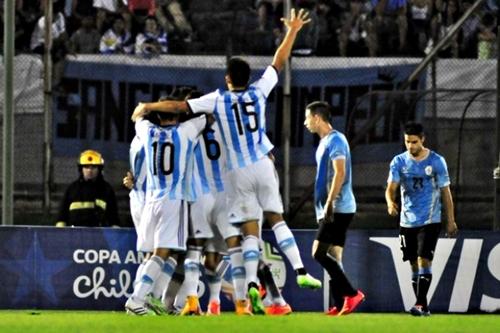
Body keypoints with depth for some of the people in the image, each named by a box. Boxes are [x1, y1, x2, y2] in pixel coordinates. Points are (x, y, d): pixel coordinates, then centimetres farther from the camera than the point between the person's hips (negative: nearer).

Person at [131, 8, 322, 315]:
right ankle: (300, 271, -2)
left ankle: (252, 283, -17)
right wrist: (292, 32, 21)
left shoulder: (218, 100, -5)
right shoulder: (258, 91, 0)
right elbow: (279, 62, 10)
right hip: (263, 166, 1)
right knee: (276, 218, 10)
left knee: (250, 229, 0)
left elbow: (179, 106, -4)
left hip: (238, 173, -1)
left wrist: (148, 107, 9)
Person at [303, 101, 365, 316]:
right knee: (333, 257, 6)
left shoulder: (335, 140, -11)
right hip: (334, 210, 10)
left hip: (338, 209, -10)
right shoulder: (325, 142, 18)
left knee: (319, 252, -14)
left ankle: (352, 294, -14)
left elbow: (340, 173, -20)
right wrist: (324, 209, 23)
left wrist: (329, 205, -24)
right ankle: (339, 306, 4)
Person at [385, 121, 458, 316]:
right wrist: (390, 202, -28)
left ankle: (420, 304, -18)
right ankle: (423, 307, 14)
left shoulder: (436, 161, -2)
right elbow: (391, 187, -5)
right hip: (408, 221, 3)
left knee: (424, 260, -15)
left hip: (430, 221, -3)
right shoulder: (399, 162, 2)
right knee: (414, 264, 6)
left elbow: (445, 191, 4)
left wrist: (451, 221, 4)